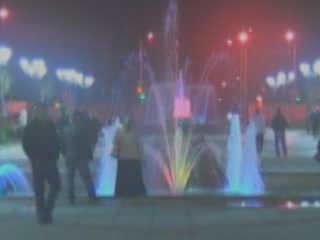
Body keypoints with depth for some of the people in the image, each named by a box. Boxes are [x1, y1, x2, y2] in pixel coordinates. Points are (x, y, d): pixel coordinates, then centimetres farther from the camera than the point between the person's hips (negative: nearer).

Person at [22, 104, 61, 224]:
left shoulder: (50, 125, 7)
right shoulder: (31, 127, -3)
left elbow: (56, 141, 12)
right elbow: (26, 144, -5)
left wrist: (56, 156, 0)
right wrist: (34, 158, -11)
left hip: (50, 161, 3)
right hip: (38, 162, -3)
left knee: (55, 185, -3)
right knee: (39, 190, 1)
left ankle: (47, 211, 13)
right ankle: (42, 215, 8)